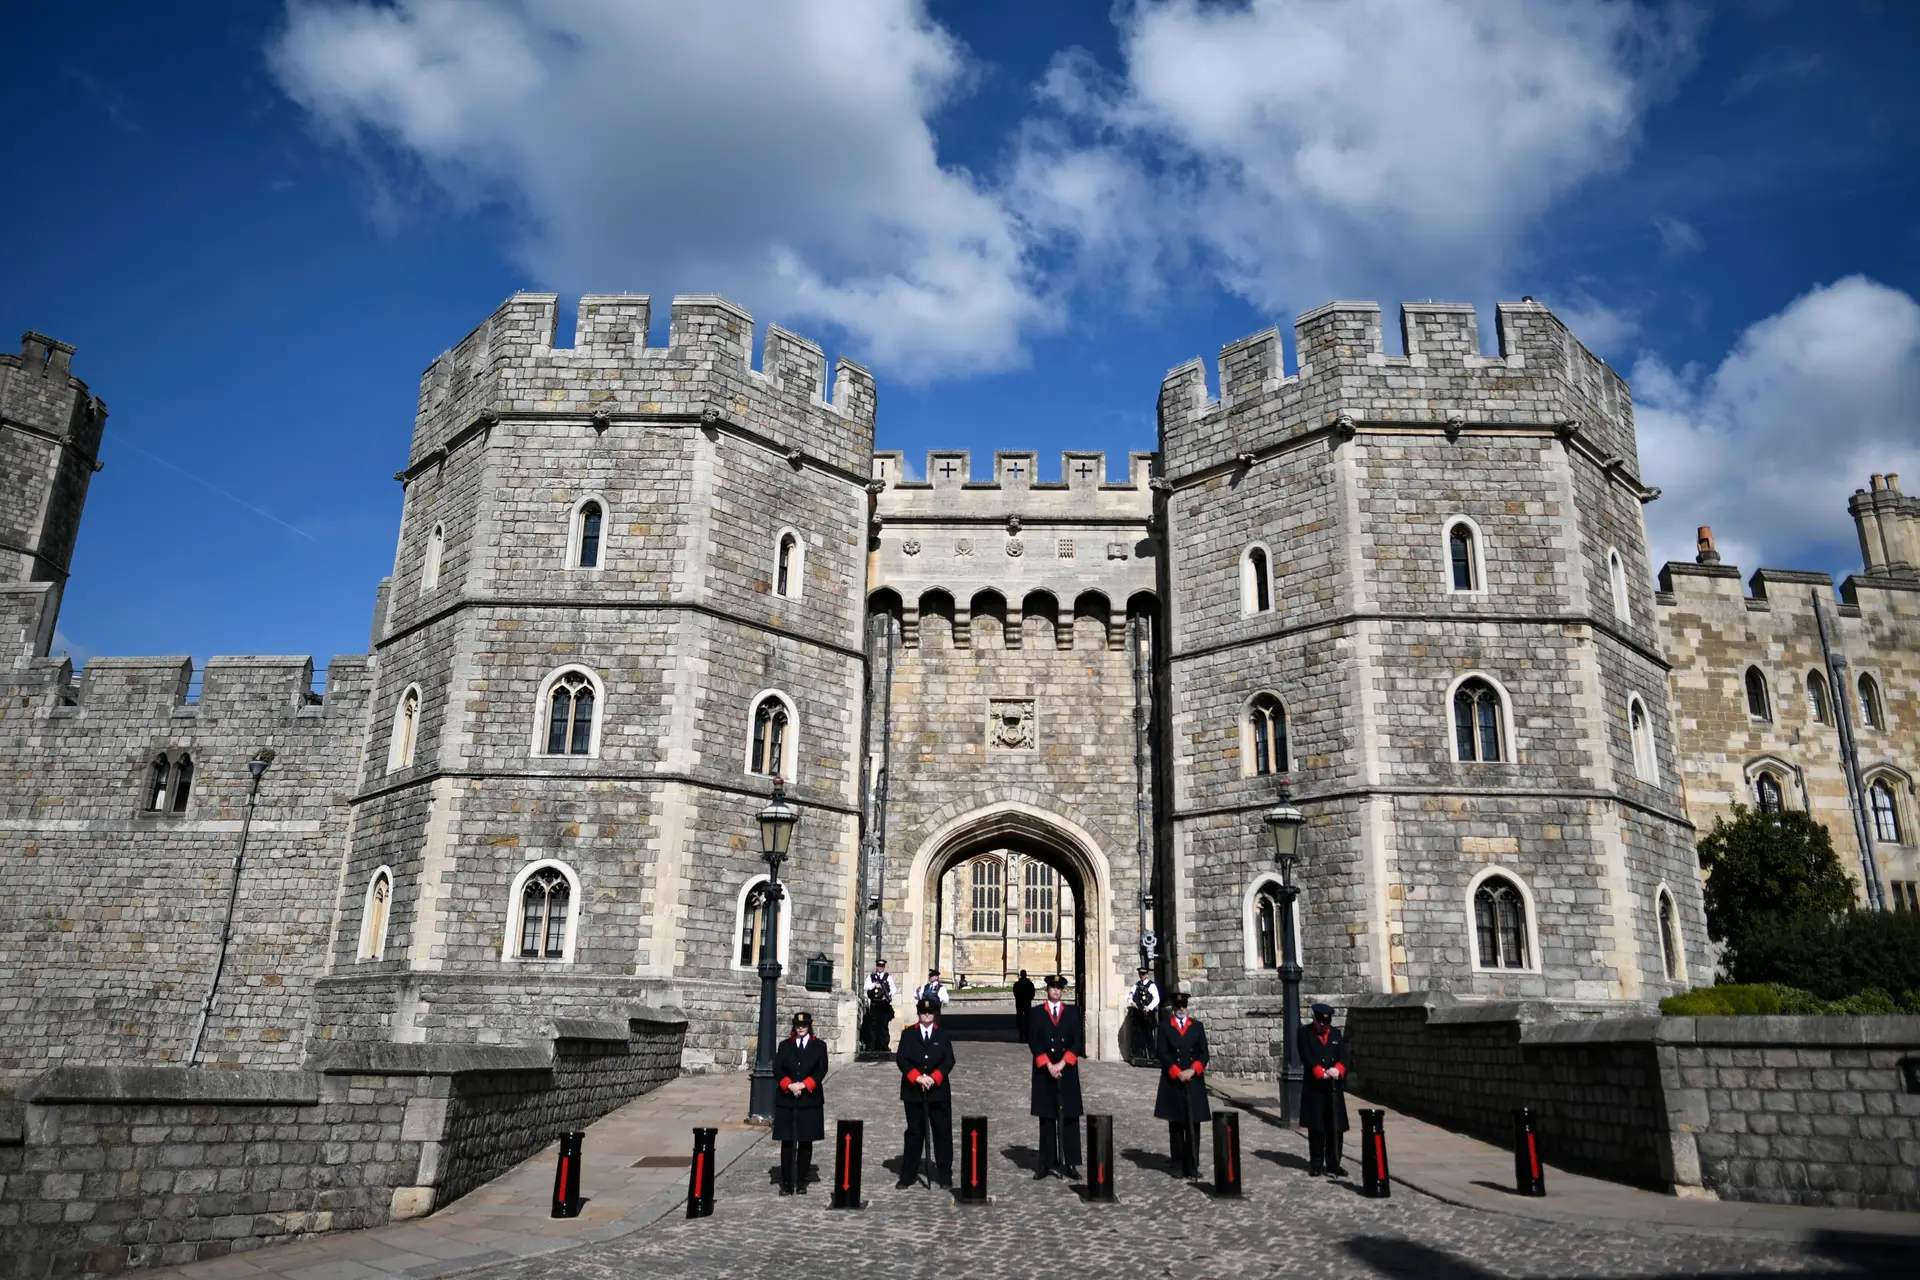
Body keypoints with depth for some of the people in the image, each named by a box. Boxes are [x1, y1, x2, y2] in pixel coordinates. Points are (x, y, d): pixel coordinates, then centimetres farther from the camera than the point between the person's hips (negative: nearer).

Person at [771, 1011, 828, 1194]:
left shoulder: (819, 1046, 5)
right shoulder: (785, 1045, 9)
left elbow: (821, 1071, -3)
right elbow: (777, 1070, 0)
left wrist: (803, 1085, -15)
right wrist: (790, 1085, -16)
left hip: (810, 1100, 0)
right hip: (786, 1100, 0)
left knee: (806, 1142, 5)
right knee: (787, 1142, 0)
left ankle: (801, 1182, 13)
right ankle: (786, 1182, 4)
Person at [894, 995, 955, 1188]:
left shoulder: (942, 1035, 6)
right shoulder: (908, 1034, 4)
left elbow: (949, 1061, -1)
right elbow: (901, 1059, -4)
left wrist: (933, 1078, -15)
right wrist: (917, 1077, -17)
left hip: (939, 1091, 0)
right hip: (913, 1091, 0)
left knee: (942, 1133, 2)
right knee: (914, 1133, 6)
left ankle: (945, 1175, 10)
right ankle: (908, 1175, 13)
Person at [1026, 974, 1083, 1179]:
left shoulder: (1072, 1012, 7)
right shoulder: (1037, 1013, 5)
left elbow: (1078, 1040, 0)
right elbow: (1033, 1042, -1)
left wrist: (1062, 1064, -9)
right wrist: (1048, 1066, -10)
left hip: (1068, 1071, 1)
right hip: (1044, 1072, 0)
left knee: (1069, 1118, 0)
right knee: (1047, 1119, 2)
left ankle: (1071, 1164, 4)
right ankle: (1046, 1164, 6)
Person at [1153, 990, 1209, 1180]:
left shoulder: (1197, 1026, 10)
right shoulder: (1164, 1027, 4)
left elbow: (1204, 1053, 5)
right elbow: (1162, 1054, -3)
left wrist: (1192, 1071, -10)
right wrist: (1177, 1073, -13)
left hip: (1194, 1083, 1)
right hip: (1173, 1083, -1)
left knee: (1193, 1126, 0)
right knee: (1175, 1126, 4)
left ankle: (1192, 1167, 4)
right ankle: (1178, 1166, 10)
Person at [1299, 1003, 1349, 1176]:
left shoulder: (1336, 1033, 12)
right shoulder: (1305, 1034, 1)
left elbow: (1343, 1056, 1)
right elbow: (1307, 1058, -9)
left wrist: (1337, 1070, -18)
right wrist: (1322, 1073, -21)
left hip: (1335, 1088, 3)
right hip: (1314, 1088, -3)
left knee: (1335, 1128, 3)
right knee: (1315, 1128, 1)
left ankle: (1333, 1164, 13)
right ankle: (1316, 1163, 10)